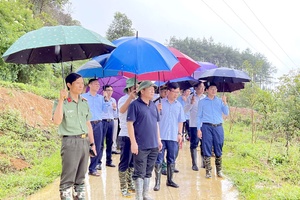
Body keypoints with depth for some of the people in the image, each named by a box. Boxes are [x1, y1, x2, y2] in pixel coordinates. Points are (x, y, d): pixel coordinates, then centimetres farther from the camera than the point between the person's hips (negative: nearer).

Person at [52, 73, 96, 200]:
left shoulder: (84, 103, 11)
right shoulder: (62, 102, -7)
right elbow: (57, 121, -22)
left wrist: (92, 143, 15)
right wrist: (61, 100, -25)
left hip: (84, 141, 6)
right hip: (70, 142, -6)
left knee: (81, 176, 14)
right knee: (68, 178, -3)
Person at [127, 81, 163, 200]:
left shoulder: (153, 106, 13)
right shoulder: (135, 105, -8)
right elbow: (130, 124, -12)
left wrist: (158, 139, 16)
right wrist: (133, 142, -17)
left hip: (153, 145, 7)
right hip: (141, 145, -7)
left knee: (148, 172, 14)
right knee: (140, 172, 0)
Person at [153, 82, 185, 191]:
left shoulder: (179, 105, 9)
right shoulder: (160, 103, -2)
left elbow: (180, 121, 12)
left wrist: (180, 133, 7)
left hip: (173, 137, 3)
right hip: (161, 136, -3)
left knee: (172, 160, 11)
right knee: (159, 160, -1)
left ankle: (169, 180, 23)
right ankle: (157, 182, 4)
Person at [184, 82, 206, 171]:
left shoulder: (205, 98, 10)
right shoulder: (190, 98, 0)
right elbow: (185, 110, -3)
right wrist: (191, 103, -16)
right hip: (194, 124, -3)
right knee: (194, 144, 0)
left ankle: (204, 163, 18)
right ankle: (194, 164, 6)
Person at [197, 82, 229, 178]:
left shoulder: (220, 101, 11)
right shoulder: (202, 102, 7)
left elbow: (226, 113, 4)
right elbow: (199, 116, 7)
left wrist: (225, 102, -9)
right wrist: (199, 129, -1)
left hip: (218, 127, 2)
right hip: (207, 127, -2)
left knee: (218, 150, 4)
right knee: (207, 150, -2)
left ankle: (219, 171, 14)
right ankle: (208, 171, 6)